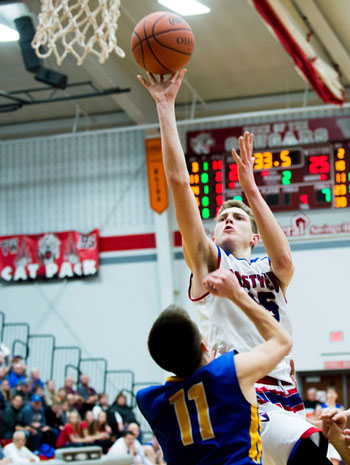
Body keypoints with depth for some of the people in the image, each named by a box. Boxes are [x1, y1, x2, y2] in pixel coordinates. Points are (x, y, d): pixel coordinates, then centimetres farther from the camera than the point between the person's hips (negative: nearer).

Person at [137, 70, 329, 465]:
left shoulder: (271, 270, 19)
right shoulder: (207, 262, 13)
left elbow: (284, 260, -9)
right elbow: (179, 181, 5)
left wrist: (251, 190, -9)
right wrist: (165, 107, 2)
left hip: (283, 394, 5)